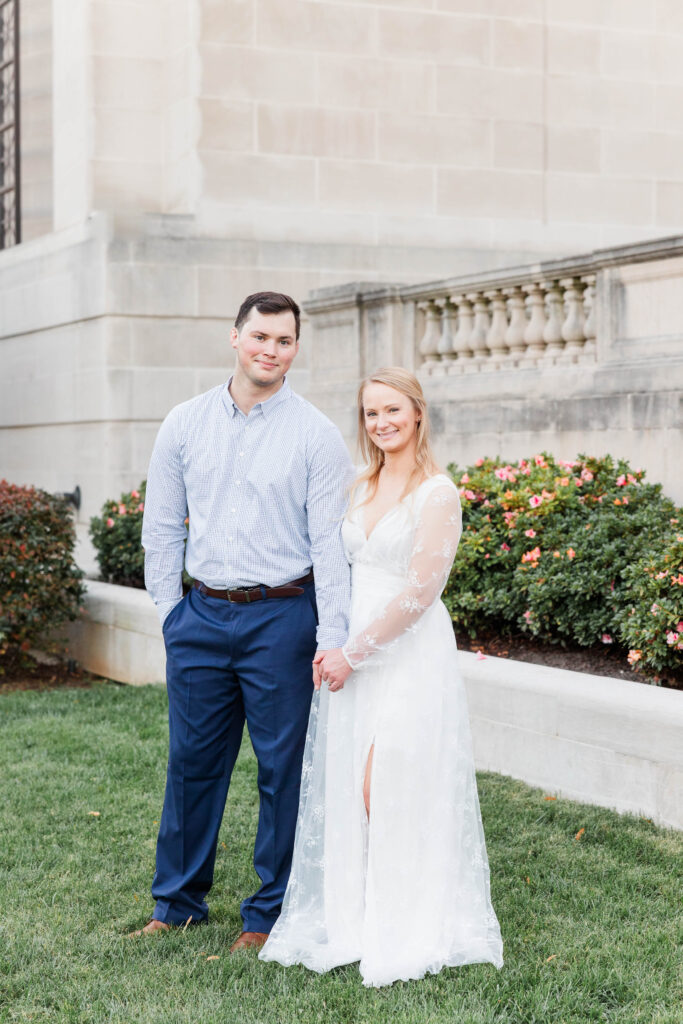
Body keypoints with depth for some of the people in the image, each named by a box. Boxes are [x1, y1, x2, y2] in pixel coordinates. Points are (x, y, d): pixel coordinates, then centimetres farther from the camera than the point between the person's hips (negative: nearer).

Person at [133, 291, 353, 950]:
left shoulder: (316, 436, -3)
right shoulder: (184, 425, 5)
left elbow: (332, 543, -6)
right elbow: (161, 527, 11)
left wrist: (332, 637, -12)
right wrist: (172, 611, 6)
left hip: (282, 617, -3)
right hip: (201, 617, 3)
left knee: (283, 767, 4)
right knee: (191, 761, 10)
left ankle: (270, 913, 18)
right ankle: (177, 904, 25)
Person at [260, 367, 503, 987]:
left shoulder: (437, 493, -10)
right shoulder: (363, 488, 12)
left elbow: (420, 592, -15)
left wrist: (354, 653, -12)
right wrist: (334, 647, 3)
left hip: (408, 653, -7)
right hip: (353, 650, 7)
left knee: (389, 791, -6)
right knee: (349, 789, 7)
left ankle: (402, 932, 7)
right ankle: (354, 919, 17)